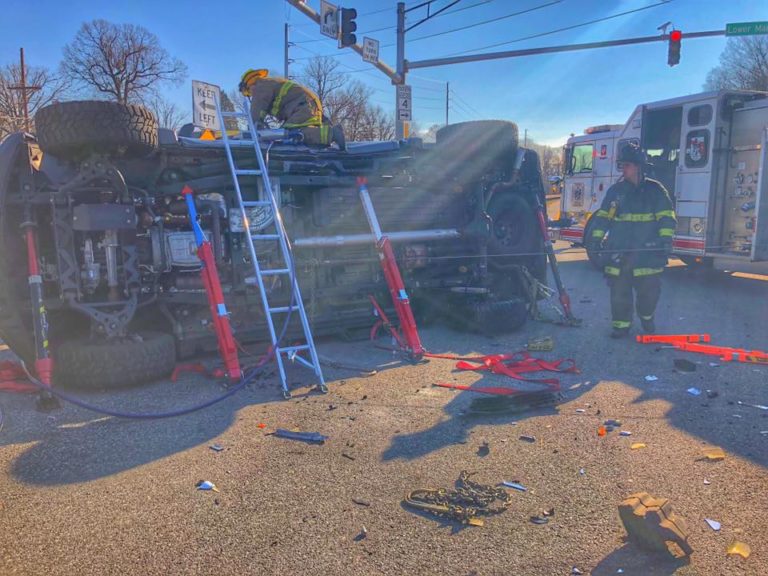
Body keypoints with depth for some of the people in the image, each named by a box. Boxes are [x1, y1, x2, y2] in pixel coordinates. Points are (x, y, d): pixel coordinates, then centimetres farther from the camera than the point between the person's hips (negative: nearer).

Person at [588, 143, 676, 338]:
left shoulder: (655, 190, 3)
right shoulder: (615, 190, 9)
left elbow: (667, 217, 1)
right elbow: (603, 217, 11)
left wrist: (666, 239, -9)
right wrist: (596, 237, 2)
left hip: (647, 252, -1)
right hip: (618, 251, 1)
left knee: (649, 289, 5)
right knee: (619, 290, 3)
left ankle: (646, 316, 31)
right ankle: (621, 323, 15)